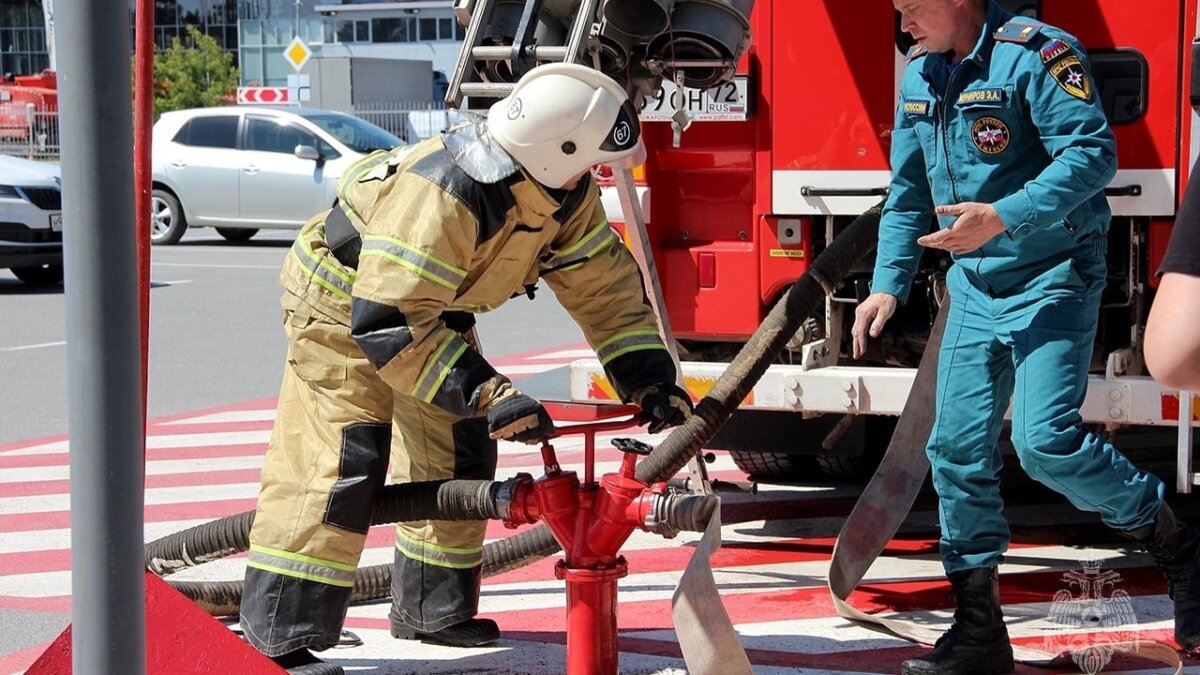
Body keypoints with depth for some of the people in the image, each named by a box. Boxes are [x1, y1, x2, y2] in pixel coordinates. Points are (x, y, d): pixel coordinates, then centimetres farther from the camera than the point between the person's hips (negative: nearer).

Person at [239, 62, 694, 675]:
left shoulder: (566, 192, -14)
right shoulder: (441, 193, -40)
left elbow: (604, 286, -6)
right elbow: (390, 323, -41)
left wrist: (649, 380, -16)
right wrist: (487, 393, -44)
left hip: (435, 307, 9)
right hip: (343, 299, -9)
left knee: (456, 454, 10)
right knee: (337, 461, -17)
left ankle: (432, 610, 24)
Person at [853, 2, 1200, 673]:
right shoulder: (921, 75, 9)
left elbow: (1094, 152, -24)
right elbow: (908, 193, 17)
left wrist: (1003, 217, -30)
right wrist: (888, 286, 9)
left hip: (1051, 281, -8)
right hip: (975, 288, 8)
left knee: (1046, 440, -19)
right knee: (958, 451, 3)